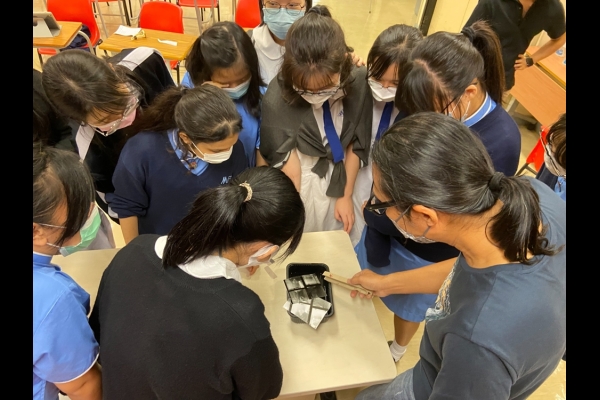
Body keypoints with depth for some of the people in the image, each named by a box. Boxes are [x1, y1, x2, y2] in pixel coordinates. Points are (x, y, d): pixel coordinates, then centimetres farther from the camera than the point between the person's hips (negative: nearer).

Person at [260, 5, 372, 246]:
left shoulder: (358, 83, -19)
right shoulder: (278, 97, -27)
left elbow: (357, 144, -6)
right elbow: (284, 159, -17)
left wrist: (346, 195, 1)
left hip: (340, 179, 3)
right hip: (297, 181, -2)